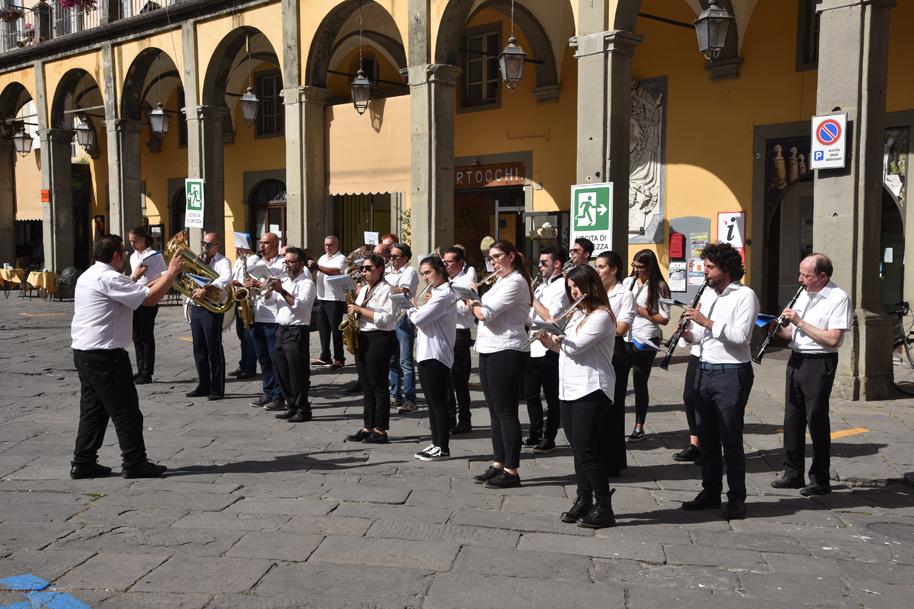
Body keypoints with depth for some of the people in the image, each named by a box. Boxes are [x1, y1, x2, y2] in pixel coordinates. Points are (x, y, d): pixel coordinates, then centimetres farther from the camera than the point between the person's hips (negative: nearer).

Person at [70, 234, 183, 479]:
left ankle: (83, 463, 18)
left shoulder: (89, 275, 16)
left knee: (93, 408, 14)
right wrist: (171, 273, -9)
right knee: (125, 410, -2)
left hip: (84, 351, 10)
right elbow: (150, 299, -20)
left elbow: (135, 293, 18)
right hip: (104, 354, -10)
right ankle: (135, 462, 4)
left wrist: (162, 277, 15)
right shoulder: (109, 278, -16)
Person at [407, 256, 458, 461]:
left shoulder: (443, 295, -15)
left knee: (438, 403, -4)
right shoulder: (436, 294, 19)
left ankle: (443, 449, 3)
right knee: (432, 403, 14)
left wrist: (411, 311, -2)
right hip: (427, 354, 10)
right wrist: (417, 311, 0)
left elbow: (419, 319, -22)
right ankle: (436, 444, 22)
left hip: (436, 356, -10)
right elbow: (421, 319, 20)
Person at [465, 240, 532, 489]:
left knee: (506, 412, -5)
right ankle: (498, 464, 21)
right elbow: (485, 312, 16)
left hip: (507, 352, -10)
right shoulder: (501, 281, 19)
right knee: (495, 411, 13)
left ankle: (511, 471, 2)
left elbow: (486, 313, -19)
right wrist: (475, 305, -3)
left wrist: (473, 305, -1)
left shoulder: (515, 282, -13)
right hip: (489, 350, 10)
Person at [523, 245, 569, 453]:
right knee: (530, 394, 14)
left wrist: (531, 297, -15)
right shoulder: (542, 286, 16)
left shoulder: (562, 286, -10)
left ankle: (549, 439, 12)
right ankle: (535, 434, 28)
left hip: (549, 349, -8)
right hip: (533, 347, 9)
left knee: (552, 397, 3)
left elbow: (550, 317, -22)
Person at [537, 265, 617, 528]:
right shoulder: (578, 314, 19)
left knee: (587, 451, -8)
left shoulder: (601, 316, -11)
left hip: (591, 391, -9)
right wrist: (551, 342, 1)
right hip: (570, 389, 9)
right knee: (578, 449, 12)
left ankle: (604, 509, 1)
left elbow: (574, 347, -18)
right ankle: (584, 500, 22)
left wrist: (555, 333, 1)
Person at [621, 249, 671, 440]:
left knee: (640, 384, 4)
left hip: (645, 342, -4)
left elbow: (664, 319, -10)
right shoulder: (628, 281, 9)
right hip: (623, 339, 4)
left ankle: (639, 428, 16)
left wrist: (640, 310, -16)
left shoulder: (659, 287, -6)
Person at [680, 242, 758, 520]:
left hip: (731, 373, -7)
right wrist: (689, 333, -3)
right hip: (704, 370, 7)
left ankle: (736, 499, 10)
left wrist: (707, 322, -21)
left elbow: (740, 335, -19)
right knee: (707, 437, 11)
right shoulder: (707, 294, 15)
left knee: (731, 438, -1)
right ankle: (710, 492, 22)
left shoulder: (745, 295, -8)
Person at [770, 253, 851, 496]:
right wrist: (780, 329, -3)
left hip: (820, 363, -8)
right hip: (796, 359, 8)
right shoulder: (803, 295, 14)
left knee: (816, 420, -1)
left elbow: (833, 339, -20)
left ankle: (820, 480, 11)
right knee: (792, 418, 11)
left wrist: (800, 322, -17)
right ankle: (793, 473, 23)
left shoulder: (839, 298, -11)